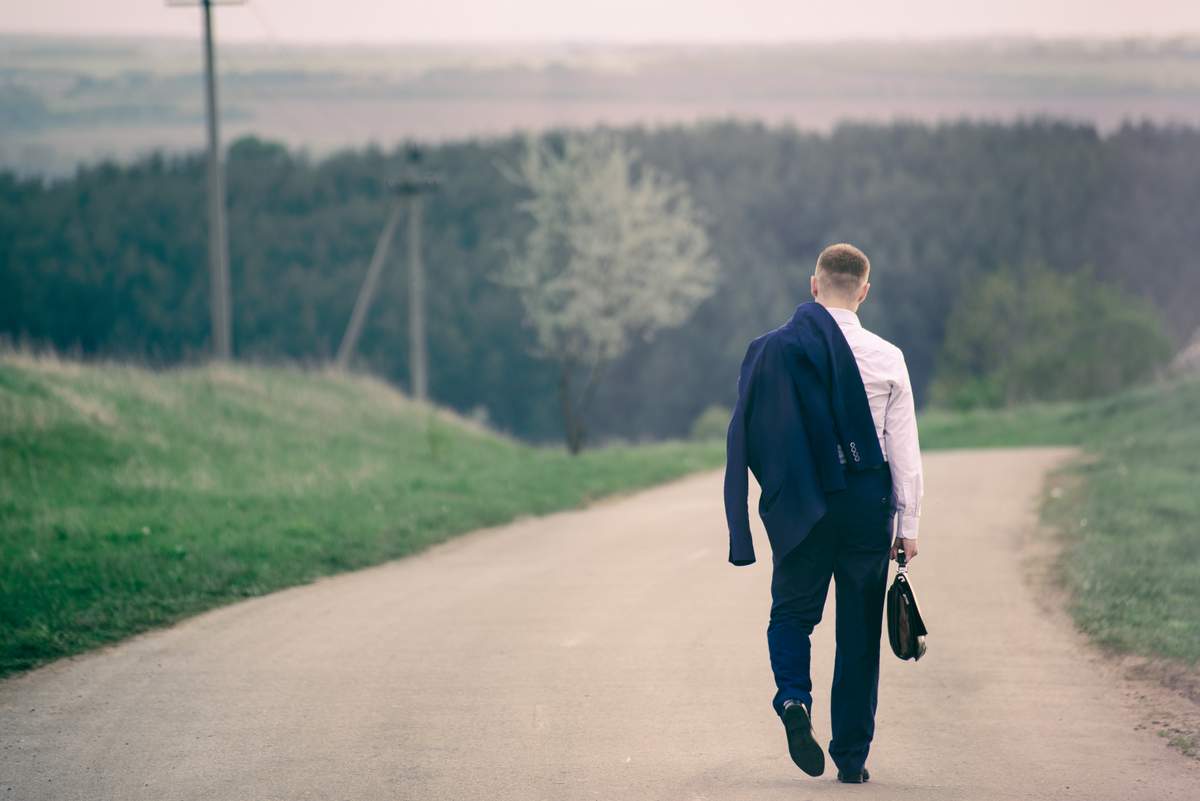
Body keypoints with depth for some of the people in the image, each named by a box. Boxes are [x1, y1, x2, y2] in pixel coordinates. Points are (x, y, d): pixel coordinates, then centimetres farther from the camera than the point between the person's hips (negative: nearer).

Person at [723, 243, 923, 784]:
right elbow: (905, 449, -2)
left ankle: (793, 698, -13)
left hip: (800, 505, 0)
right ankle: (852, 755, 9)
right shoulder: (886, 359, -3)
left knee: (793, 610, 16)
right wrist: (908, 526, 4)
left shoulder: (771, 350, -3)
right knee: (859, 629, 8)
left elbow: (745, 436, -2)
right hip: (867, 505, 0)